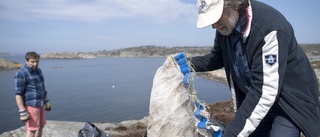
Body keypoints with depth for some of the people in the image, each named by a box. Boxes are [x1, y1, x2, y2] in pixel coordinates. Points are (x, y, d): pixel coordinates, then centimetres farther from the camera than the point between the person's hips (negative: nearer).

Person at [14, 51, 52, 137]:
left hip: (40, 104, 8)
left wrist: (46, 101, 19)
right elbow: (18, 94, -18)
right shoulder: (21, 73, -16)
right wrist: (22, 112, -21)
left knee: (40, 126, 15)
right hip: (30, 105, -8)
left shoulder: (38, 70, 10)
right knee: (32, 129, -4)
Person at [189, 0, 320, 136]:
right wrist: (191, 63, -13)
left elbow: (264, 92, -35)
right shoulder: (225, 25, -10)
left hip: (289, 99, -6)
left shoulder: (269, 26, -32)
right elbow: (217, 57, 6)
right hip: (254, 98, 6)